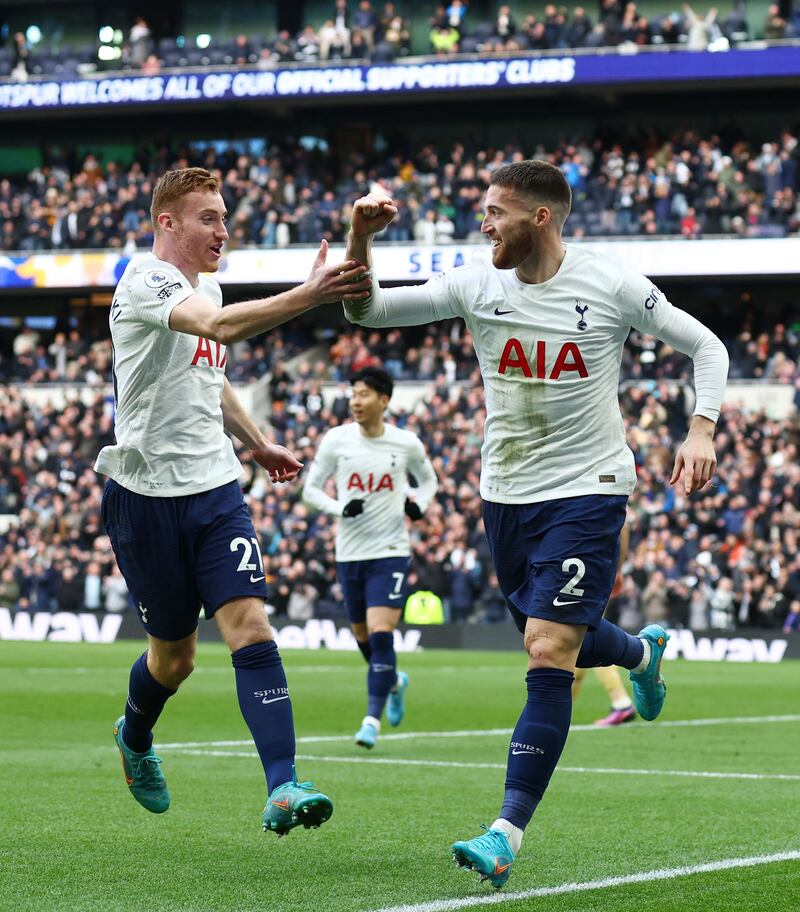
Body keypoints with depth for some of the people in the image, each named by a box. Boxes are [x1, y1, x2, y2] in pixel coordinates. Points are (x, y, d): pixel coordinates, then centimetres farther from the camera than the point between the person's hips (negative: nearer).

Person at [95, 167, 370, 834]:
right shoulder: (145, 282, -14)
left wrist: (258, 443, 29)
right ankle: (135, 740, 41)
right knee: (174, 657, 8)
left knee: (251, 628, -13)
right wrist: (309, 294, -46)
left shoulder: (205, 288, 12)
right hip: (147, 496, -6)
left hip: (215, 489, 6)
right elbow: (220, 327, -36)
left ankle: (283, 788, -21)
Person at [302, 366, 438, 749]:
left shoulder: (407, 444, -3)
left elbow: (428, 479, 16)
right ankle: (394, 682, 44)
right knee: (363, 637, 13)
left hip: (390, 552, -3)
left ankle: (372, 719, -11)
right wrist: (340, 508, -15)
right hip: (350, 552, 3)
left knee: (380, 633, -16)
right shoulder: (336, 440, -2)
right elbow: (310, 489, 4)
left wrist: (419, 503, -6)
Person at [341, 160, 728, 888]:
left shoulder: (612, 287, -10)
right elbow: (367, 311, 0)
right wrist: (359, 240, -17)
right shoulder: (476, 285, -1)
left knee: (549, 653, -16)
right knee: (551, 640, 20)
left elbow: (705, 346, 1)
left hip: (587, 493, -5)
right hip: (506, 495, 5)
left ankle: (508, 834, -17)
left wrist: (701, 431, -13)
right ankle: (643, 652, 56)